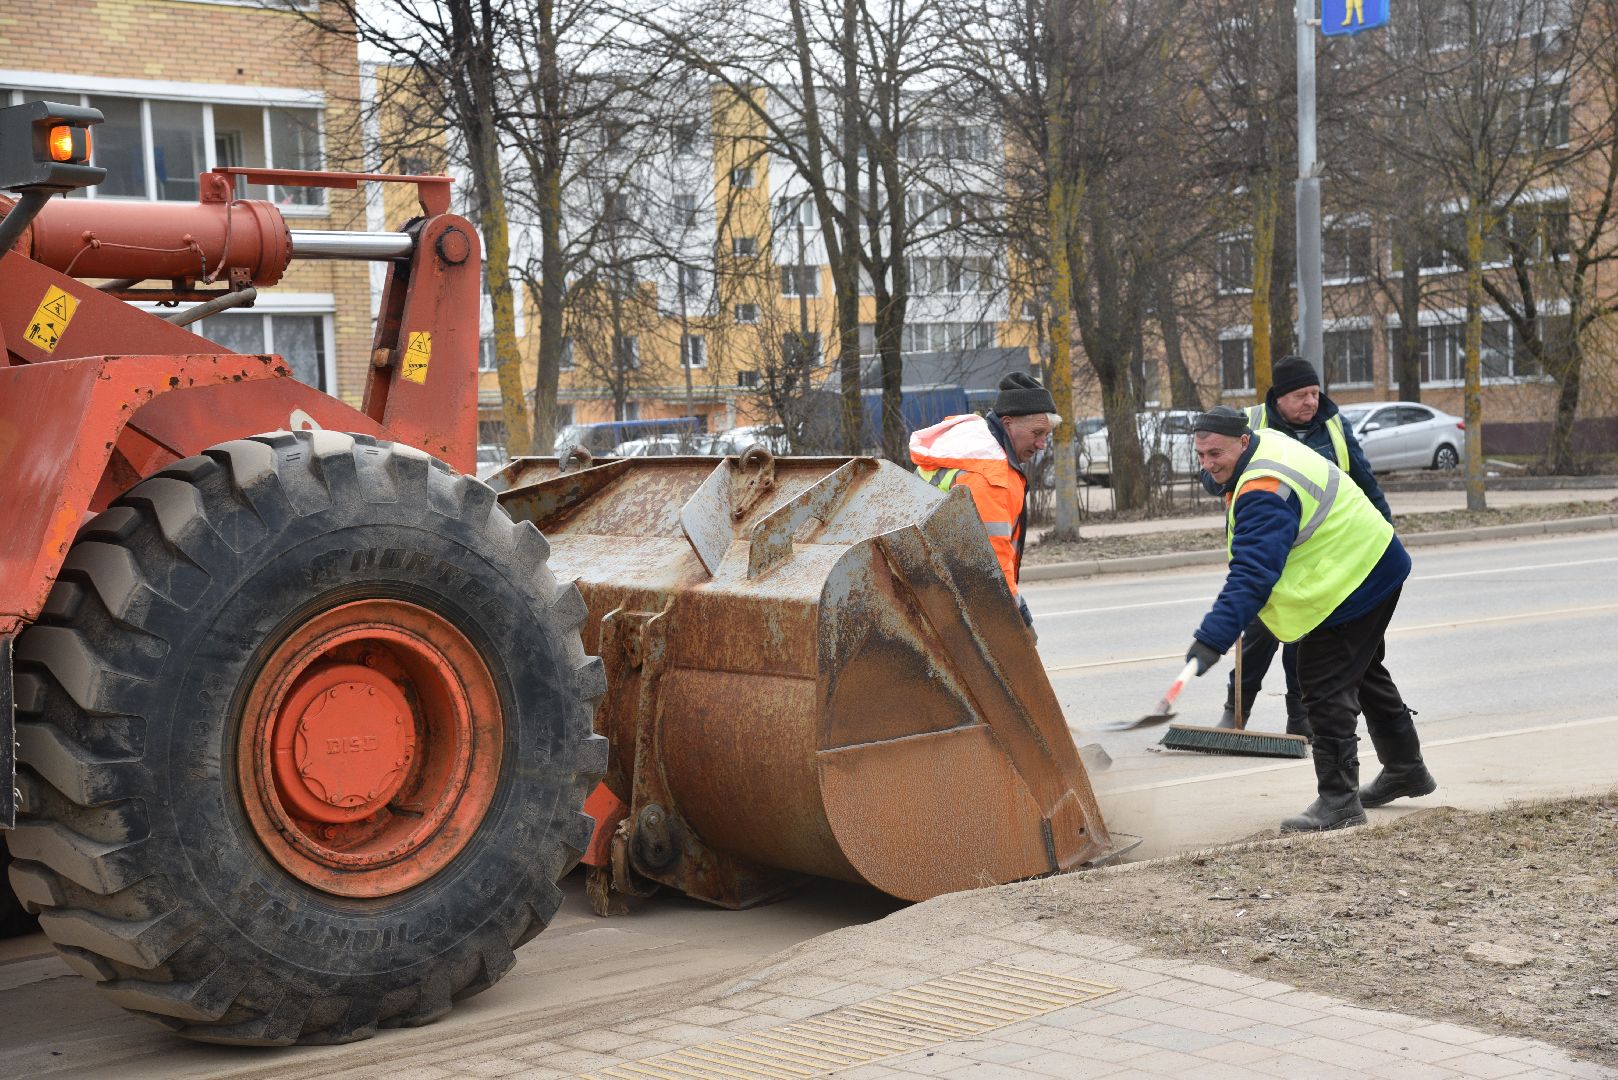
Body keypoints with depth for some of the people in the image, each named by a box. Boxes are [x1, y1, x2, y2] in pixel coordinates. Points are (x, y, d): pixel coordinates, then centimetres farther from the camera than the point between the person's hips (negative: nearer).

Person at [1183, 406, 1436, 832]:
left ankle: (1339, 801, -5)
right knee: (1364, 673, 25)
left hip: (1350, 585, -12)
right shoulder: (1265, 443, 2)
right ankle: (1405, 769, 41)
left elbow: (1251, 576, -39)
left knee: (1326, 688, -11)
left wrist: (1211, 641, -44)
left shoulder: (1264, 494, -31)